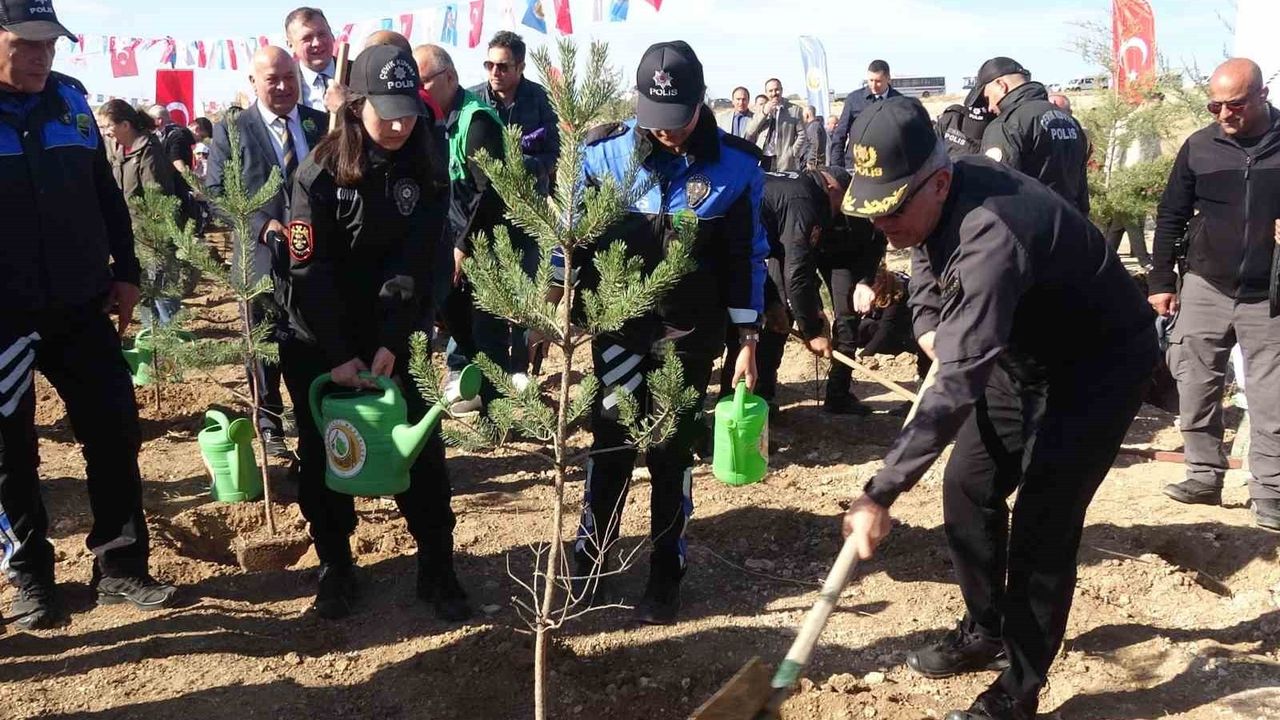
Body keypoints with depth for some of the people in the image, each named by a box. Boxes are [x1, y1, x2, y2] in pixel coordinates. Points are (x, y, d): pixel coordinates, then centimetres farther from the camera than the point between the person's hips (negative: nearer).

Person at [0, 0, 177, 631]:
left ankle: (120, 566, 17)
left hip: (79, 308, 4)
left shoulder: (69, 100, 6)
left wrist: (124, 273, 8)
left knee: (115, 432, 4)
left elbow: (104, 193, 12)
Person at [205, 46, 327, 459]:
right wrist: (261, 224, -17)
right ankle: (270, 426, 25)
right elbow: (216, 191, -4)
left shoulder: (321, 124, 7)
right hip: (263, 258, -1)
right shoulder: (231, 130, 0)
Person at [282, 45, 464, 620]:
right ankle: (335, 569, 23)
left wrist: (388, 344, -17)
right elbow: (310, 269, -14)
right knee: (323, 457, 6)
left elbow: (414, 266, -9)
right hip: (315, 343, -1)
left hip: (384, 339, 2)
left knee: (421, 449, -1)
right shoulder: (319, 174, -12)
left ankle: (437, 571, 11)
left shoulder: (424, 176, -5)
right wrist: (338, 355, -18)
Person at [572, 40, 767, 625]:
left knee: (673, 454, 8)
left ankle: (665, 577, 22)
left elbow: (746, 258, -1)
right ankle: (588, 562, 26)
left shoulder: (736, 164, -8)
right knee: (610, 447, 7)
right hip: (618, 327, 1)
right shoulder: (603, 153, -7)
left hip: (691, 334, 0)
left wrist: (748, 341, 0)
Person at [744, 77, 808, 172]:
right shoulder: (761, 110, 17)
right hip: (762, 160, 2)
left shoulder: (794, 109, 8)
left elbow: (802, 135, 5)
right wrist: (764, 113, -7)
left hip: (784, 162, -2)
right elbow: (749, 133, 4)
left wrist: (792, 153, -7)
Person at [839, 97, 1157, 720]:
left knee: (1044, 521, -12)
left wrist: (880, 495, -48)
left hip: (1101, 365, -9)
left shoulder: (990, 236, -40)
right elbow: (927, 275, 13)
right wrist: (929, 327, -8)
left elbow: (960, 384, -46)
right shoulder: (929, 204, -12)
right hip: (1026, 355, 9)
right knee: (969, 486, 9)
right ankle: (984, 630, 28)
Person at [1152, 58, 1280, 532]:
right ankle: (1205, 475, 19)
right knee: (1195, 386, 6)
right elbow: (1171, 217, 6)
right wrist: (1161, 281, 3)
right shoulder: (1199, 146, 1)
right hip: (1204, 290, 2)